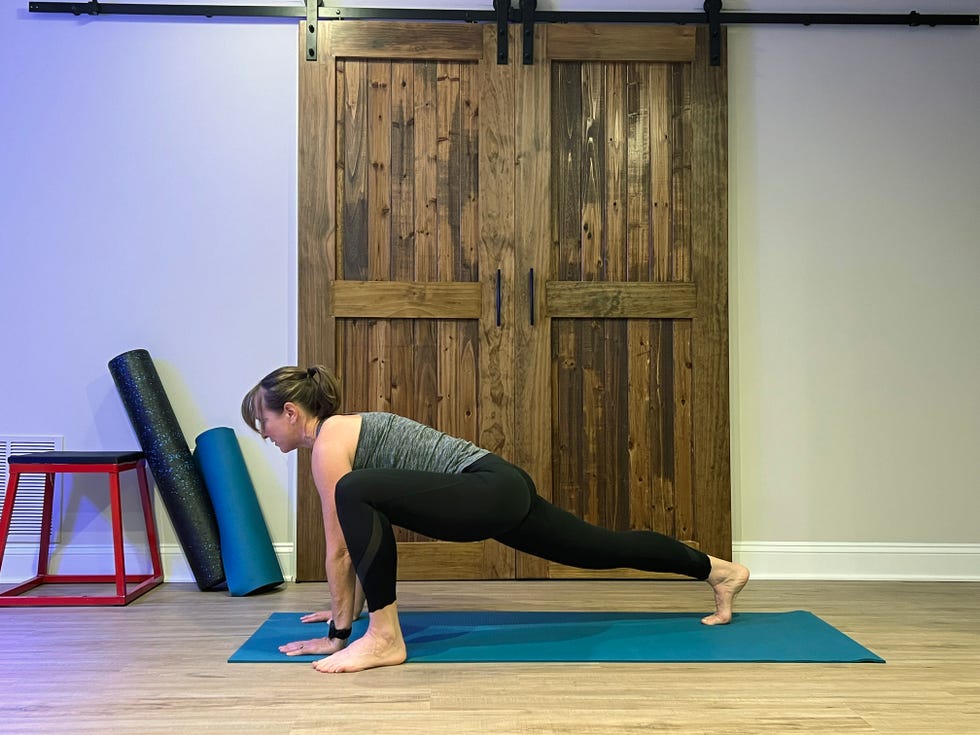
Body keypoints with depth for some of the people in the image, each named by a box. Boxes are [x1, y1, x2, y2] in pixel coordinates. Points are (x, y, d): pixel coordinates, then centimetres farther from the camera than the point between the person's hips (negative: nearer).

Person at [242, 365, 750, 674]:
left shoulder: (327, 441, -10)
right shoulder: (340, 431, 17)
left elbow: (339, 546, -9)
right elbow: (360, 534, 25)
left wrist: (339, 630, -1)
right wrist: (346, 607, 30)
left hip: (492, 490, -11)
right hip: (499, 493, 11)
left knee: (357, 492, -26)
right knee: (603, 549, 22)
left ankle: (384, 639, -15)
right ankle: (719, 571, 39)